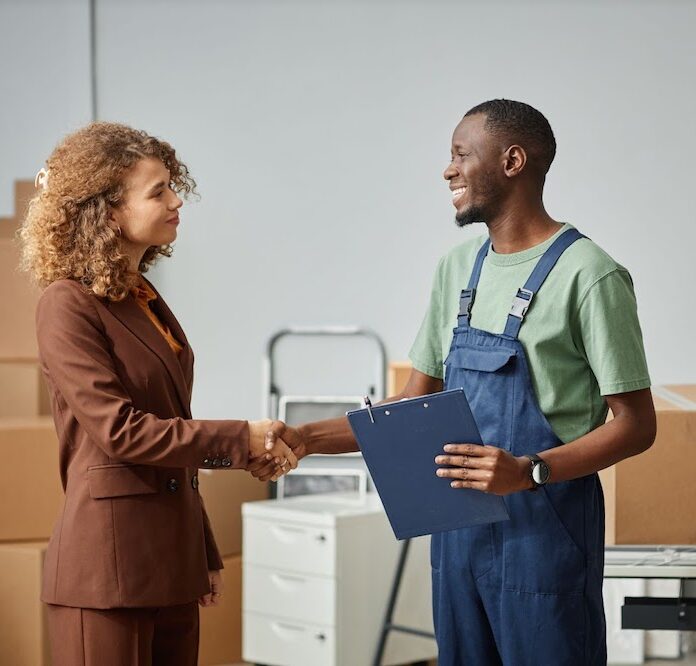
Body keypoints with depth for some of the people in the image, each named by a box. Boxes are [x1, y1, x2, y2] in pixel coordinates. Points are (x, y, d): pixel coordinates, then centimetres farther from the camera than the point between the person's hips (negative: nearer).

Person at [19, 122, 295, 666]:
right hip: (108, 561, -8)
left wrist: (207, 557, 19)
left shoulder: (146, 301, 15)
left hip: (171, 558, 8)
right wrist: (242, 440, -15)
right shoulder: (69, 305, -10)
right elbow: (119, 431, -17)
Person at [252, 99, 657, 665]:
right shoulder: (458, 268, 11)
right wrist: (307, 439, 2)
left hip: (544, 528, -6)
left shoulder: (586, 274, -11)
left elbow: (636, 425, -12)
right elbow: (416, 405, 14)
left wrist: (530, 471, -25)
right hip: (458, 527, 7)